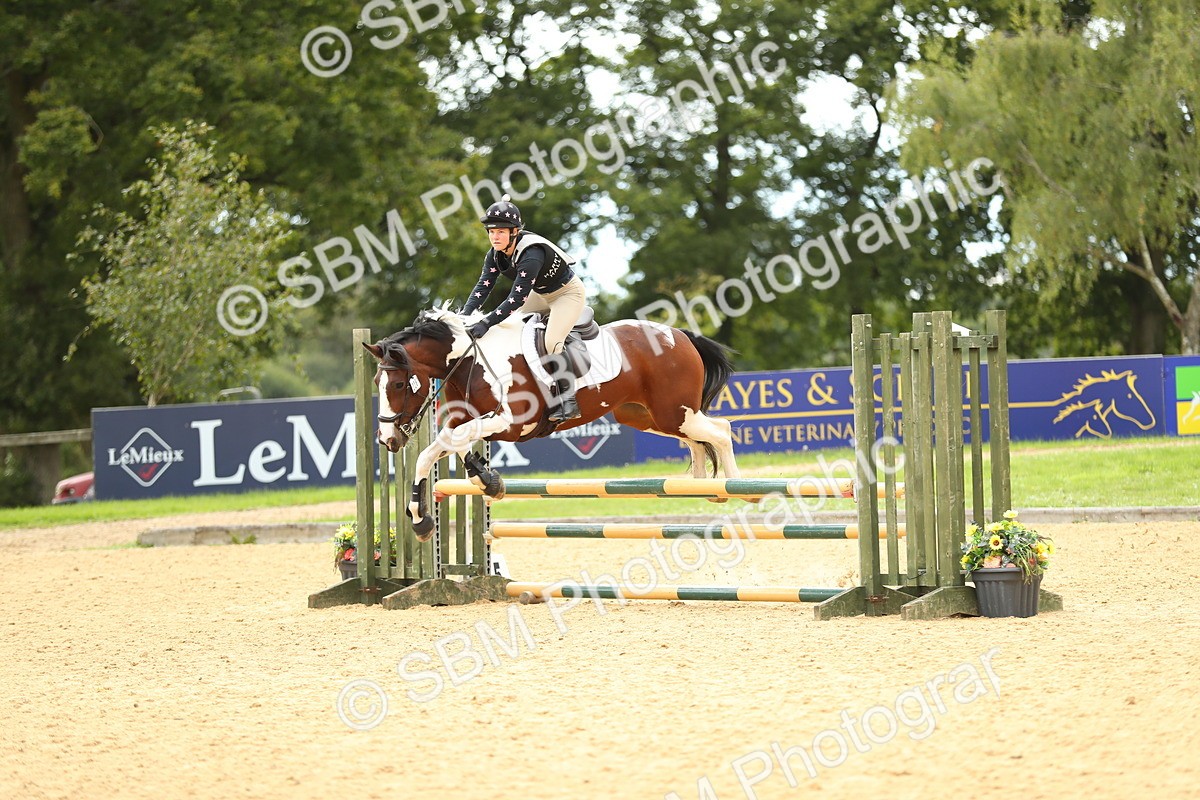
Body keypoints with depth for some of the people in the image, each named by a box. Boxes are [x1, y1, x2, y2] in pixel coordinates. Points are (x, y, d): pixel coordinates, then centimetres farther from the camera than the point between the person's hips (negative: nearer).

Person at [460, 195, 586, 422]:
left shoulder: (531, 254, -37)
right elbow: (482, 287, -15)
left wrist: (487, 323, -45)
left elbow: (518, 298, -40)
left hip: (568, 292, -9)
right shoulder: (495, 255, -12)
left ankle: (568, 401, -18)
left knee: (551, 342, -25)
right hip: (541, 294, 9)